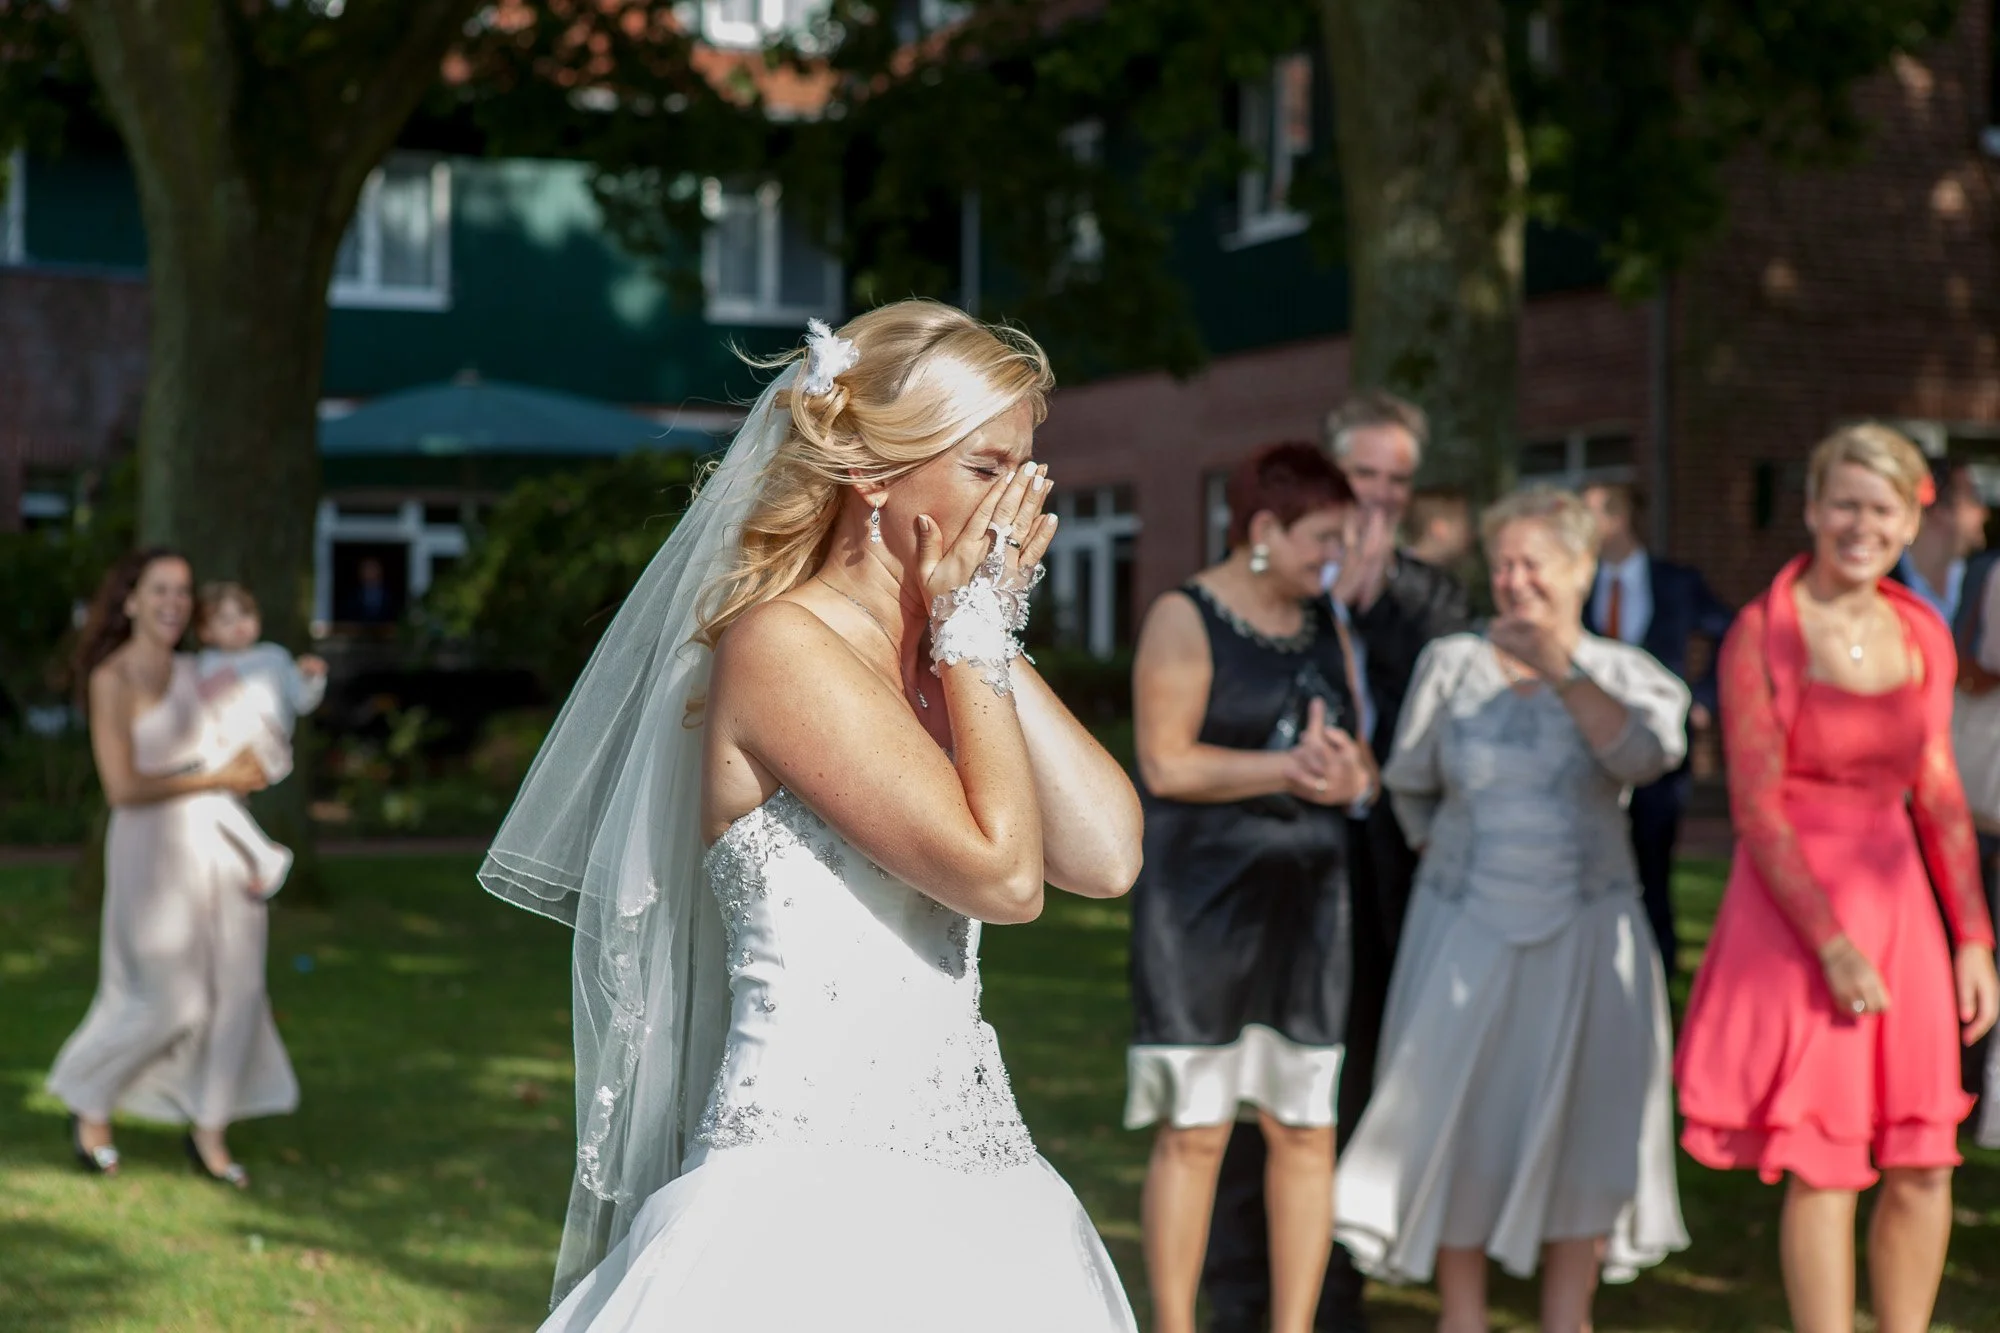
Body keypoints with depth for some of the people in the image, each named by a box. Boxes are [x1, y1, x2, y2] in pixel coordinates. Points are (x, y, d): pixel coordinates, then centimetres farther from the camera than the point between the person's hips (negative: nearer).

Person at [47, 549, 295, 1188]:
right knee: (169, 1002, 0)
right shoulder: (112, 679, -10)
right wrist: (215, 778, -13)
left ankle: (210, 1132, 17)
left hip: (218, 837, 6)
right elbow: (123, 786, -15)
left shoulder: (192, 672, 10)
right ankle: (88, 1101, 24)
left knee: (236, 989, 5)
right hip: (154, 847, -6)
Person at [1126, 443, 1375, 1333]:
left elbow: (1360, 764, 12)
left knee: (1307, 1131, 4)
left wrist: (1346, 768, -12)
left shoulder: (1325, 627, 14)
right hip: (1201, 899, -5)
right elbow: (1165, 764, -14)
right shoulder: (1185, 619, -5)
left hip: (1305, 897, 6)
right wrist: (1290, 767, -19)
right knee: (1193, 1132, -2)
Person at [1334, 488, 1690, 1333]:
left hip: (1585, 931, 0)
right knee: (1458, 1115, 2)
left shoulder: (1623, 674, 2)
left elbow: (1647, 755, -19)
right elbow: (1410, 786, 13)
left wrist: (1563, 670, -21)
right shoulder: (1451, 664, 2)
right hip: (1466, 930, 0)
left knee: (1579, 1118, 4)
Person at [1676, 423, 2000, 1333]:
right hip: (1795, 908, -5)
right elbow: (1756, 808, -11)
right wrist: (1831, 942, -15)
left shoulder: (1923, 634, 7)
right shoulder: (1761, 632, -8)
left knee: (1925, 1166, 5)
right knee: (1822, 1169, -1)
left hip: (1896, 902, 5)